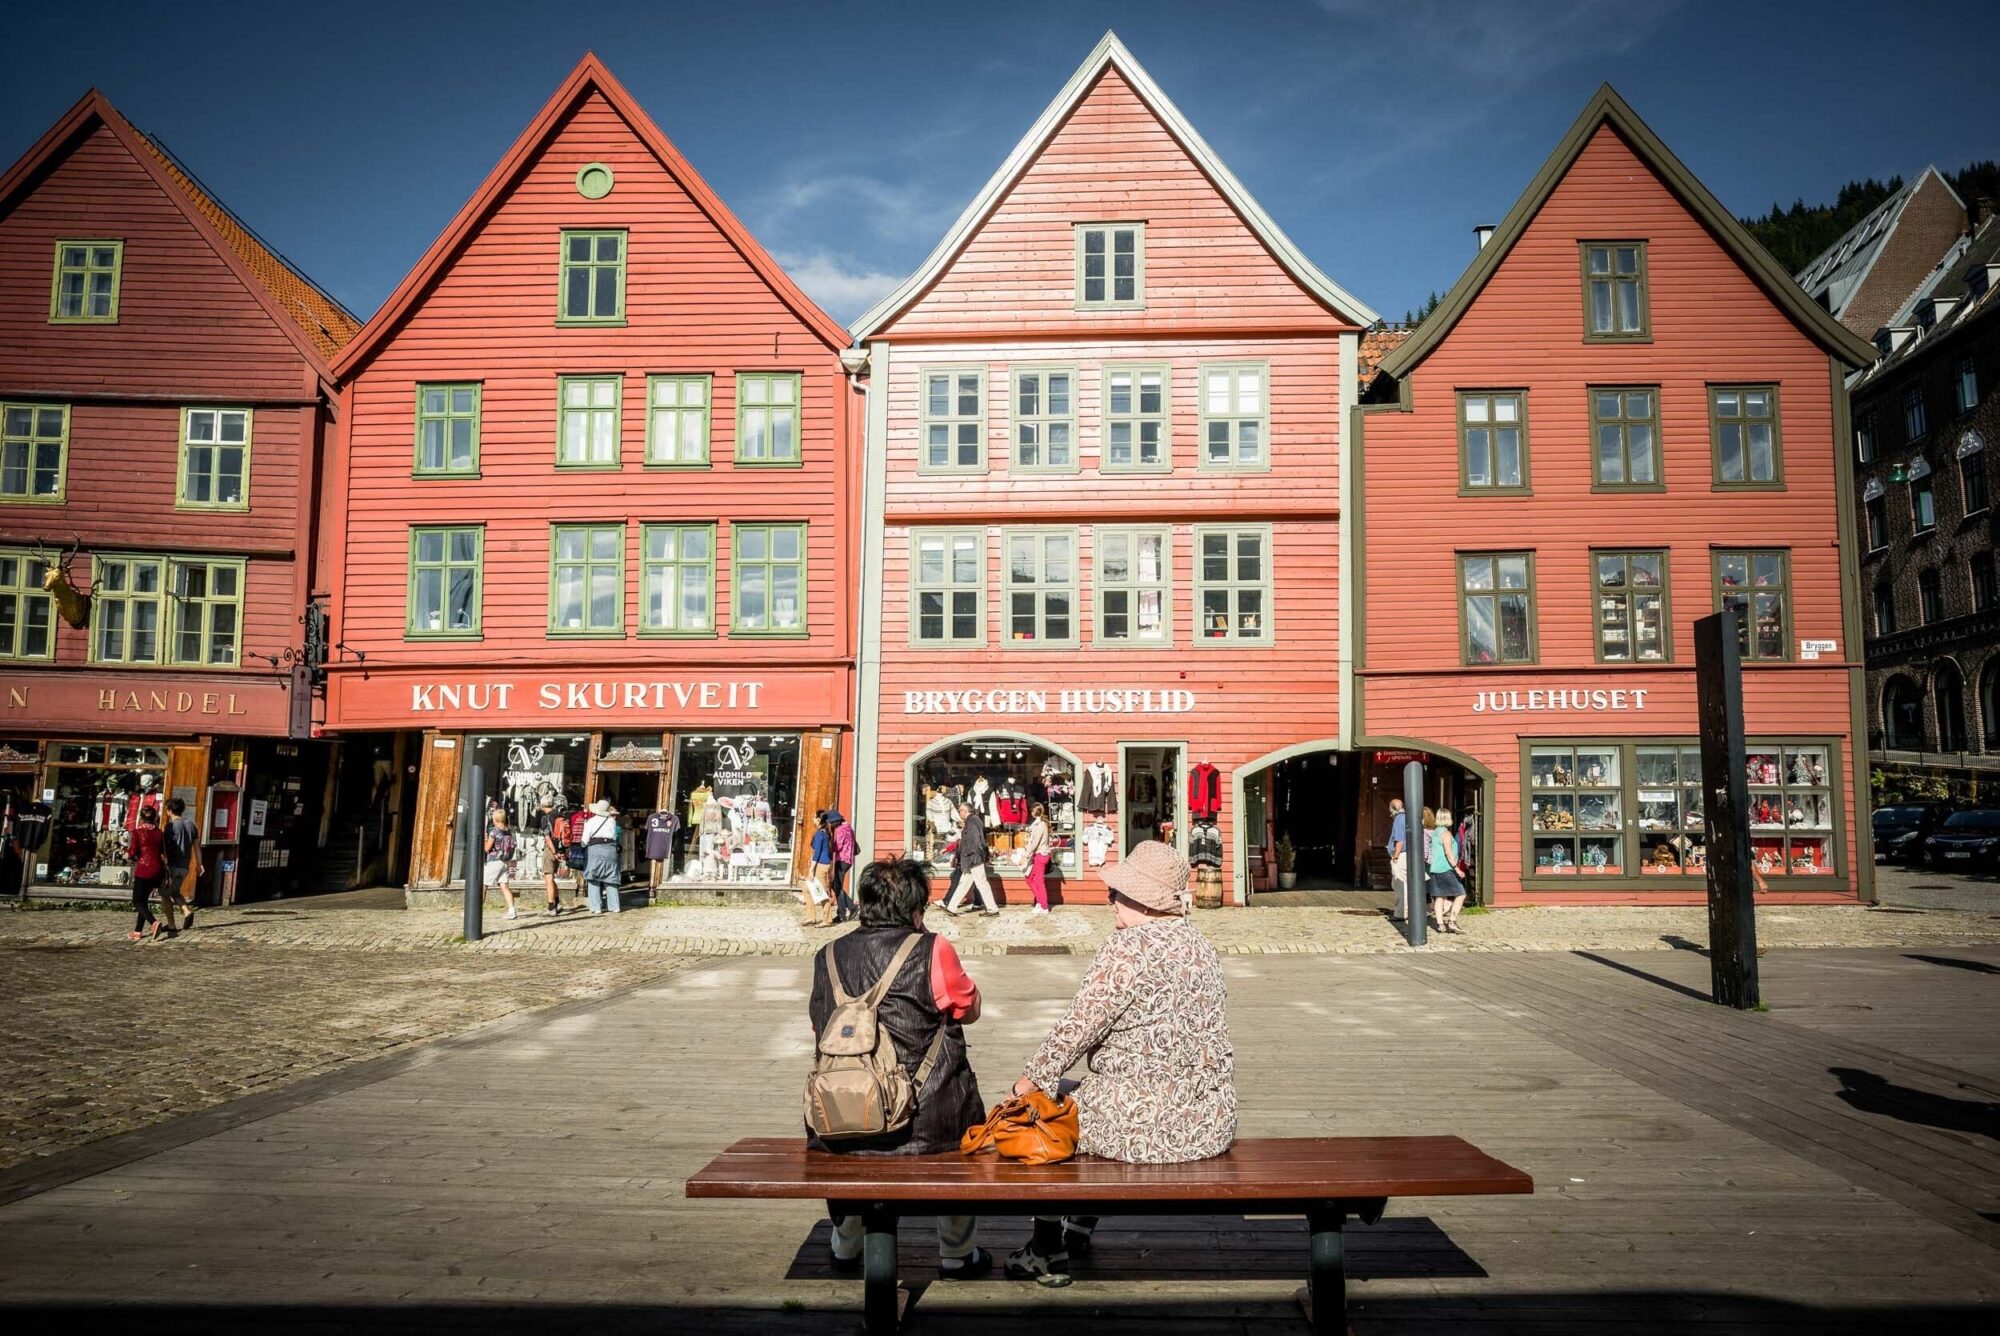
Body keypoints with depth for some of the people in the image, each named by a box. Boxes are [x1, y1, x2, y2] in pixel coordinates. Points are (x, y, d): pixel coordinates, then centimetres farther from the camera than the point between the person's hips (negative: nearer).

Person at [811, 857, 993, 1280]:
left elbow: (821, 1028, 13)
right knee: (965, 1106, 28)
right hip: (924, 1124, -3)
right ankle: (956, 1255, 36)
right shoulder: (931, 950, -10)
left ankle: (845, 1249, 48)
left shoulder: (827, 957, 1)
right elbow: (970, 1010, 4)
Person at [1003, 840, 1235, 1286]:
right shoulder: (1199, 944, 8)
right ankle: (1080, 1229, 43)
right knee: (1090, 1092, 33)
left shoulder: (1128, 948, -18)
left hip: (1144, 1125, -8)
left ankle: (1048, 1254, 26)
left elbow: (1076, 1028, -16)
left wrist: (1031, 1080, -1)